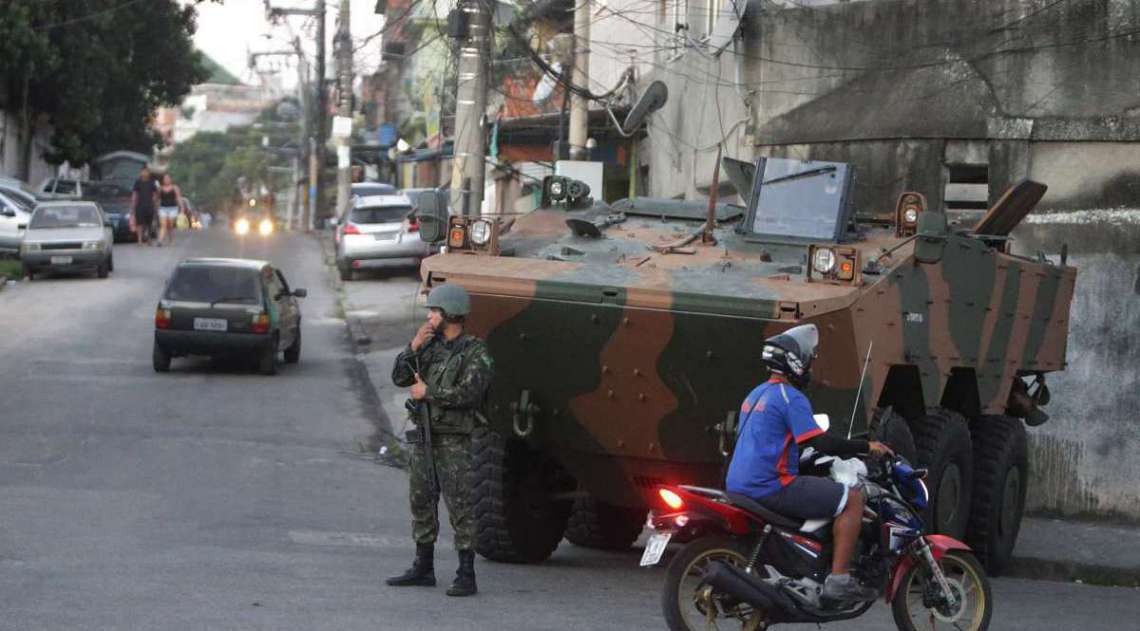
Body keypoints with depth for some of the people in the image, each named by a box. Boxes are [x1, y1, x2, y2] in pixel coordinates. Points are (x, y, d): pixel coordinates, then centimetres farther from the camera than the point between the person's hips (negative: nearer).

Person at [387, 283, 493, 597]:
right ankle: (423, 568, 23)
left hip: (453, 441, -7)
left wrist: (427, 392, -13)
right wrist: (414, 346, -8)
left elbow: (467, 394, -21)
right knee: (422, 502, 12)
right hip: (423, 437, 7)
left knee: (459, 506, -9)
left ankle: (466, 576, -8)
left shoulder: (476, 353, -9)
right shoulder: (431, 346, 11)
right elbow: (400, 377, 6)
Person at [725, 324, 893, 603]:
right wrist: (867, 447, -9)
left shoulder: (757, 394, 19)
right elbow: (821, 443, -19)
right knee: (852, 499, -10)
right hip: (772, 486, -10)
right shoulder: (789, 397, -11)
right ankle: (839, 579, -17)